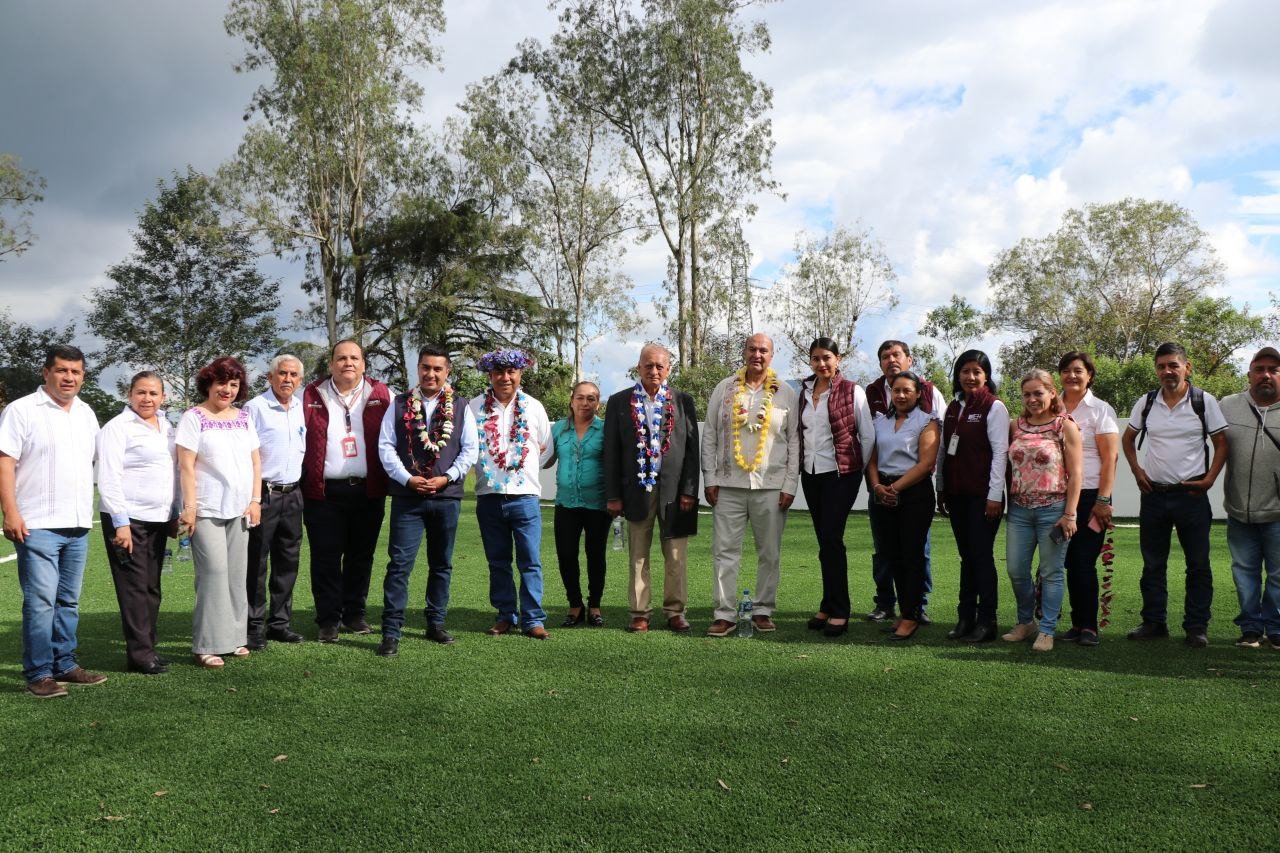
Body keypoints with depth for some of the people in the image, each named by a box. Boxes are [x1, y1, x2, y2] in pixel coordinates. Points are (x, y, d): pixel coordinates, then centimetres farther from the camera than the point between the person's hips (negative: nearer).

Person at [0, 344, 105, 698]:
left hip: (78, 525, 6)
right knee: (40, 601, -6)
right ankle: (38, 674, 1)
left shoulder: (86, 413, 14)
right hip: (38, 525, -6)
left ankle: (64, 665, 21)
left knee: (68, 600, 12)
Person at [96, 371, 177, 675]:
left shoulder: (166, 428, 15)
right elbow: (108, 478, -11)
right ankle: (140, 655, -1)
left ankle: (146, 649, 17)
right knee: (135, 587, -5)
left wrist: (174, 515, 18)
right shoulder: (118, 428, -6)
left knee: (151, 589, 9)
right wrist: (121, 522, -17)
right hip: (127, 519, -7)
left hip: (158, 519, 7)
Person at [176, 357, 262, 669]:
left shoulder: (244, 418, 12)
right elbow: (186, 466, -8)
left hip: (239, 510, 5)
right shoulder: (194, 417, -4)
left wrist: (255, 500, 5)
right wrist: (189, 507, -13)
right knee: (214, 572, -10)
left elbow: (255, 461, 13)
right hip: (207, 510, -5)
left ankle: (233, 637, 17)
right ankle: (207, 646, -3)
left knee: (237, 574, 8)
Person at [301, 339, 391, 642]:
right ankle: (328, 620, 13)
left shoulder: (381, 395, 6)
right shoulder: (311, 395, 4)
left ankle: (354, 614, 22)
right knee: (326, 557, 3)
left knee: (361, 555, 10)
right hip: (324, 491, -1)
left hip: (368, 490, 1)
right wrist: (302, 480, -5)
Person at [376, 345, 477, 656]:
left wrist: (446, 478, -10)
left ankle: (436, 624, 24)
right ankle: (391, 632, -2)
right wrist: (408, 479, -11)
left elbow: (470, 450, 4)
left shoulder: (461, 408, 7)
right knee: (399, 563, -6)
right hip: (407, 496, -2)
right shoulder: (399, 405, 5)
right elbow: (386, 446, 1)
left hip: (447, 496, 2)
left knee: (442, 564, 11)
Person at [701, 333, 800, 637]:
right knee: (725, 550, -1)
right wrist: (710, 479, 1)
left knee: (769, 553, 6)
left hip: (771, 486, 0)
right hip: (729, 485, 0)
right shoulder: (725, 389, 8)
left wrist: (790, 485, -2)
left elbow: (794, 442, 5)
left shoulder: (786, 393, 6)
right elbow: (709, 436, 8)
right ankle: (725, 614, 4)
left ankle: (763, 611, 17)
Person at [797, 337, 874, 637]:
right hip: (811, 474, 5)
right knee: (824, 541, 9)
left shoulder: (852, 391, -5)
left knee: (831, 539, -11)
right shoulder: (804, 391, 9)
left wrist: (858, 468, 3)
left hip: (840, 474, -5)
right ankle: (829, 607, 16)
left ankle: (838, 612, -3)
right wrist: (800, 463, 11)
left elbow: (868, 435, -2)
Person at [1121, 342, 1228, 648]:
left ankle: (1196, 627, 12)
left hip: (1191, 494, -3)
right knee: (1152, 563, 10)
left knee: (1198, 565, 3)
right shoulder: (1146, 402, 5)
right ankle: (1153, 622, 20)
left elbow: (1221, 443, 2)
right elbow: (1128, 439, 17)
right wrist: (1137, 471, 5)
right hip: (1153, 494, 3)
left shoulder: (1204, 401, -3)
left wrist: (1209, 479, -8)